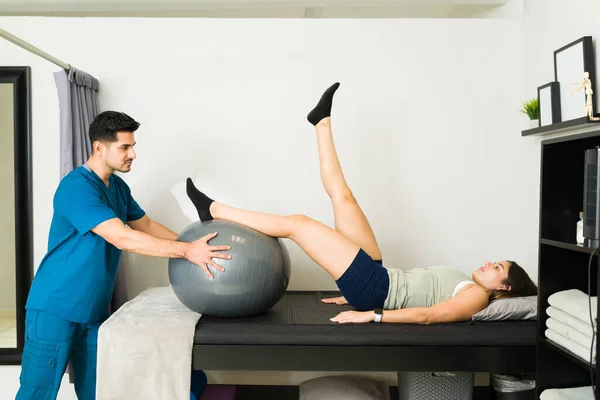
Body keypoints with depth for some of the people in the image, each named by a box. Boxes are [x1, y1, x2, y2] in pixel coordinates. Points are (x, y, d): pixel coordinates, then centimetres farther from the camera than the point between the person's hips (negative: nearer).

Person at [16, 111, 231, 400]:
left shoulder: (118, 187, 8)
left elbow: (147, 225, 14)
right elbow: (122, 238, -29)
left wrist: (192, 246, 2)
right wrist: (186, 251, -31)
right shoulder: (76, 187, -20)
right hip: (56, 307, -8)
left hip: (94, 309, 8)